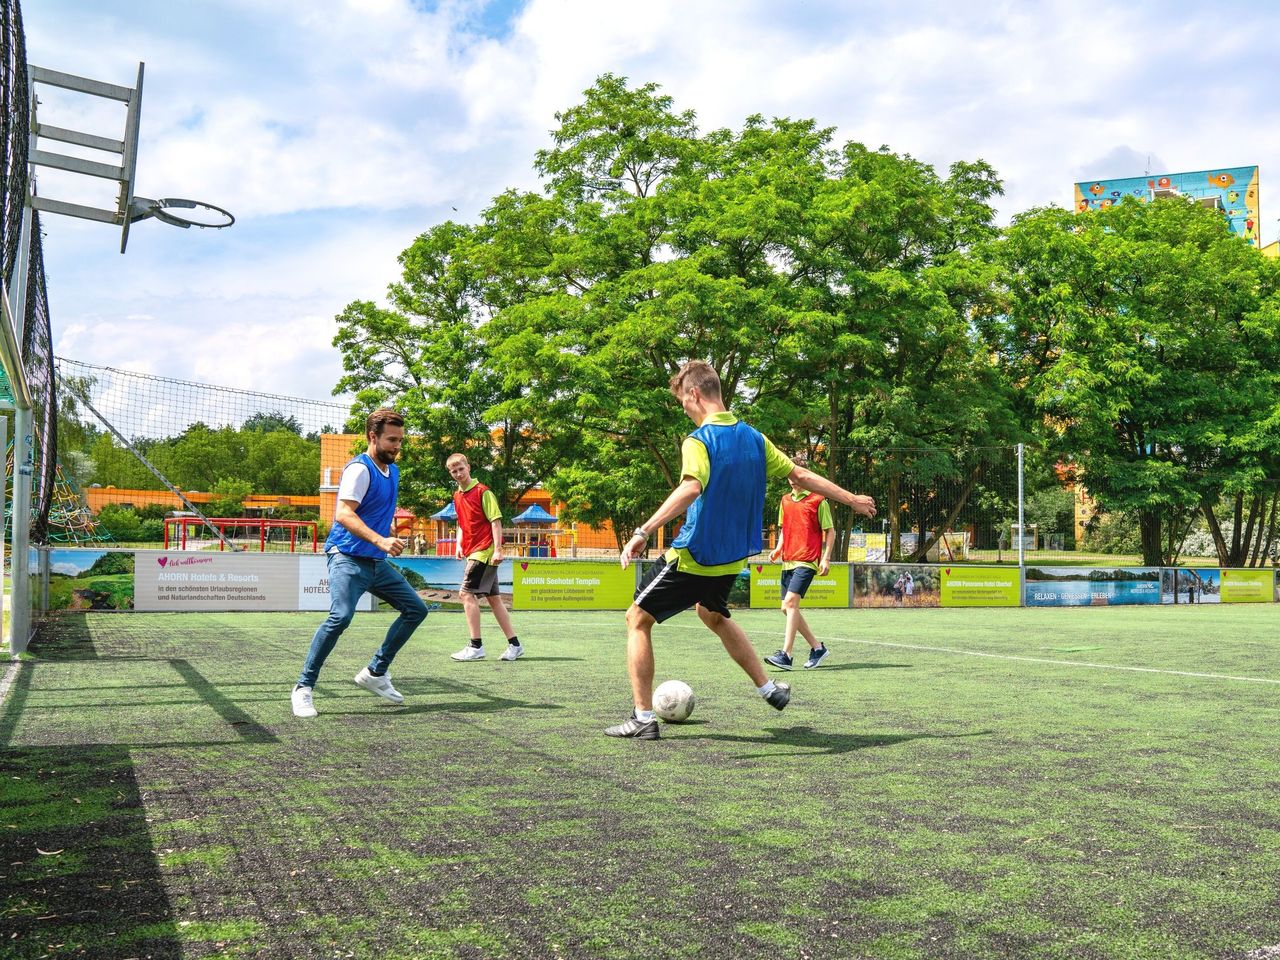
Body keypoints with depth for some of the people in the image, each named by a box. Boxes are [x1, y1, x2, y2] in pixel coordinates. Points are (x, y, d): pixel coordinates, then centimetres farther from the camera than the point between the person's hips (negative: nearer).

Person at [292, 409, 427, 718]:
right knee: (340, 617, -25)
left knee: (416, 609, 8)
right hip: (348, 557, -9)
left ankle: (375, 673, 17)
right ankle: (304, 688, -13)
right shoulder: (359, 469, -14)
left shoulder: (393, 470, 14)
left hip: (377, 561, 9)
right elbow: (343, 514, -26)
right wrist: (380, 540, -36)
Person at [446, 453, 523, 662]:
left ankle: (476, 646, -9)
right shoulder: (457, 496, 13)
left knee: (466, 592, -13)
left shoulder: (482, 492, -10)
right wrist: (459, 544, 10)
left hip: (485, 551, -8)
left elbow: (496, 521, -14)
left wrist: (497, 549, -20)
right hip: (473, 551, 8)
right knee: (493, 597, 9)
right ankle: (514, 645, 15)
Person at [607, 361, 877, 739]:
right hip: (732, 558, 8)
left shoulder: (699, 441, -18)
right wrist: (852, 499, 22)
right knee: (714, 616, 34)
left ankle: (643, 719, 3)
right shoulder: (753, 437, 5)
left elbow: (691, 488, -36)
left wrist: (643, 531, -41)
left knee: (638, 620, 7)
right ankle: (770, 689, 37)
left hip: (692, 557, -8)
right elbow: (801, 475, 10)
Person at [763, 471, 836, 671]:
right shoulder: (785, 500, 15)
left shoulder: (818, 500, -3)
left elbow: (830, 531, 0)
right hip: (788, 561, 8)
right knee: (787, 608, 6)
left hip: (807, 561, -7)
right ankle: (817, 648, 21)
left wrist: (826, 558, -10)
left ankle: (785, 655, -21)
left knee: (791, 602, -20)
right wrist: (778, 549, 8)